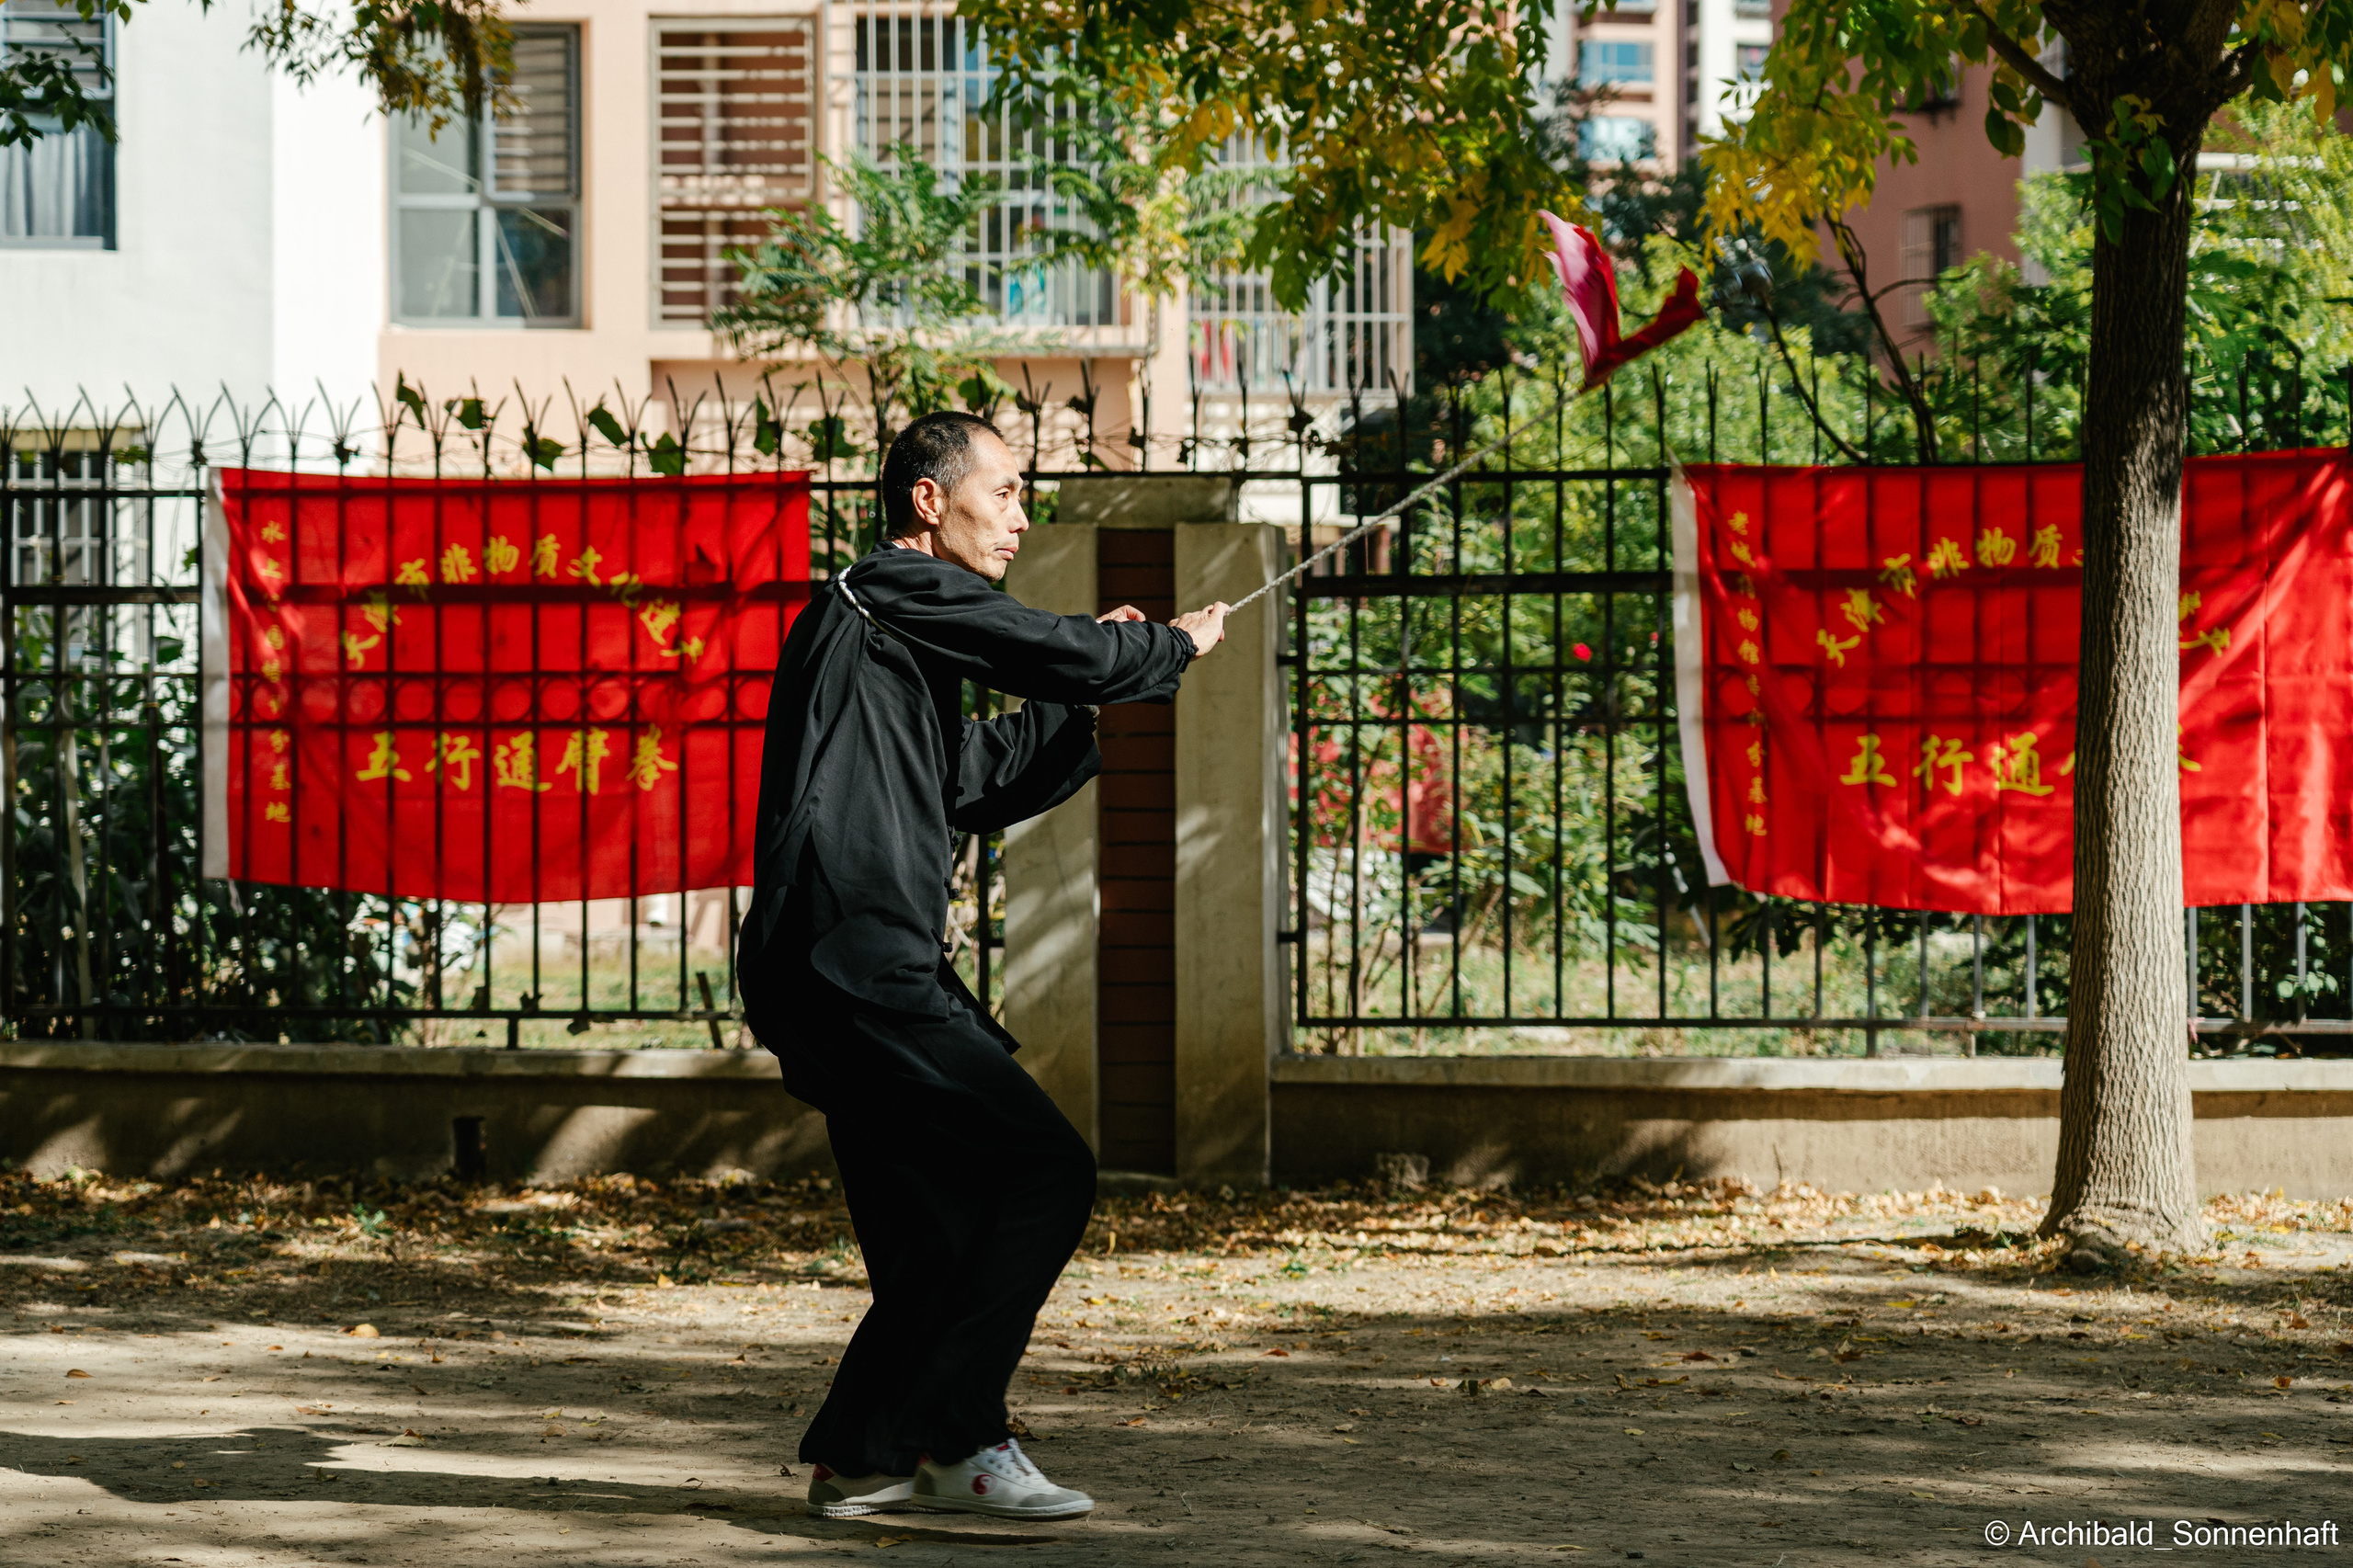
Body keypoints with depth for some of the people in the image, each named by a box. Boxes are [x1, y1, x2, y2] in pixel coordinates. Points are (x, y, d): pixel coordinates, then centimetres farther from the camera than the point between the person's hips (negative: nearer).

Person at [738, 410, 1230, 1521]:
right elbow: (1067, 654, -8)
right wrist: (1176, 646, 12)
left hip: (863, 979, 10)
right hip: (854, 966, -10)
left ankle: (857, 1459, 18)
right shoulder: (896, 590, -4)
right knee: (1044, 1168, -12)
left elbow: (982, 785, 30)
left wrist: (1096, 687, 24)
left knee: (946, 1233, 12)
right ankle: (954, 1437, -10)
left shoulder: (890, 621, 26)